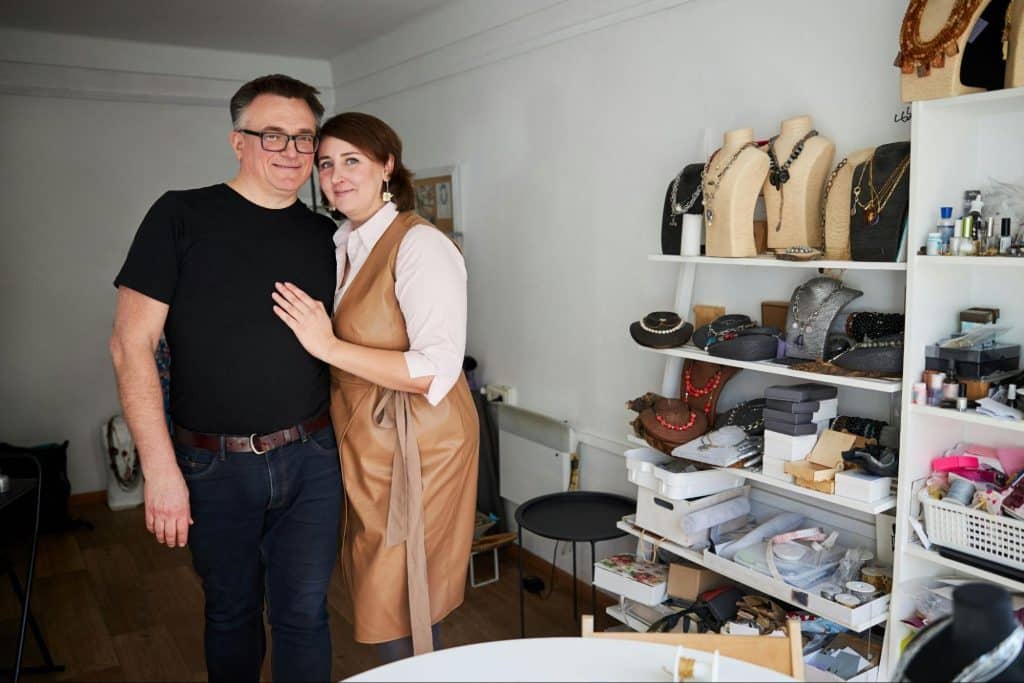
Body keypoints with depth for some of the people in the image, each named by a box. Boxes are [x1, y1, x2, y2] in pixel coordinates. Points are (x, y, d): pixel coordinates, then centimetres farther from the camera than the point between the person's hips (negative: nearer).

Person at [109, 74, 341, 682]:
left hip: (312, 458, 2)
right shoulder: (182, 216, -5)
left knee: (304, 613, 9)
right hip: (216, 465, -2)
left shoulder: (325, 235, 5)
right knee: (232, 613, 16)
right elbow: (131, 344, -8)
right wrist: (161, 467, -12)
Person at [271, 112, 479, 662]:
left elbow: (437, 371, -24)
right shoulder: (342, 245, 10)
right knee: (375, 592, 19)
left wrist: (329, 347, -23)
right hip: (364, 445, 8)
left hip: (415, 445, -8)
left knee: (397, 619, 2)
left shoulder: (420, 246, -16)